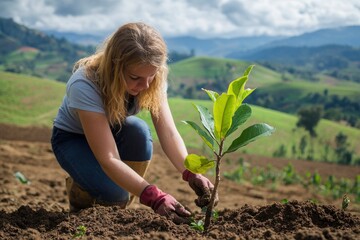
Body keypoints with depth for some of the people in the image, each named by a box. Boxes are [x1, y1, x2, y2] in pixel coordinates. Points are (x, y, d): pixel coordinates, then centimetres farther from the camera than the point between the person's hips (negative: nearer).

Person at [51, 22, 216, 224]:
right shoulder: (84, 85, -38)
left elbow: (169, 133, -28)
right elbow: (108, 159, -42)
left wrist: (192, 174, -46)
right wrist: (155, 198, -52)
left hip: (116, 132, 5)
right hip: (73, 138, -4)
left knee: (138, 131, -33)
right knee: (115, 193, -32)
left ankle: (120, 208, -8)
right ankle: (79, 188, 5)